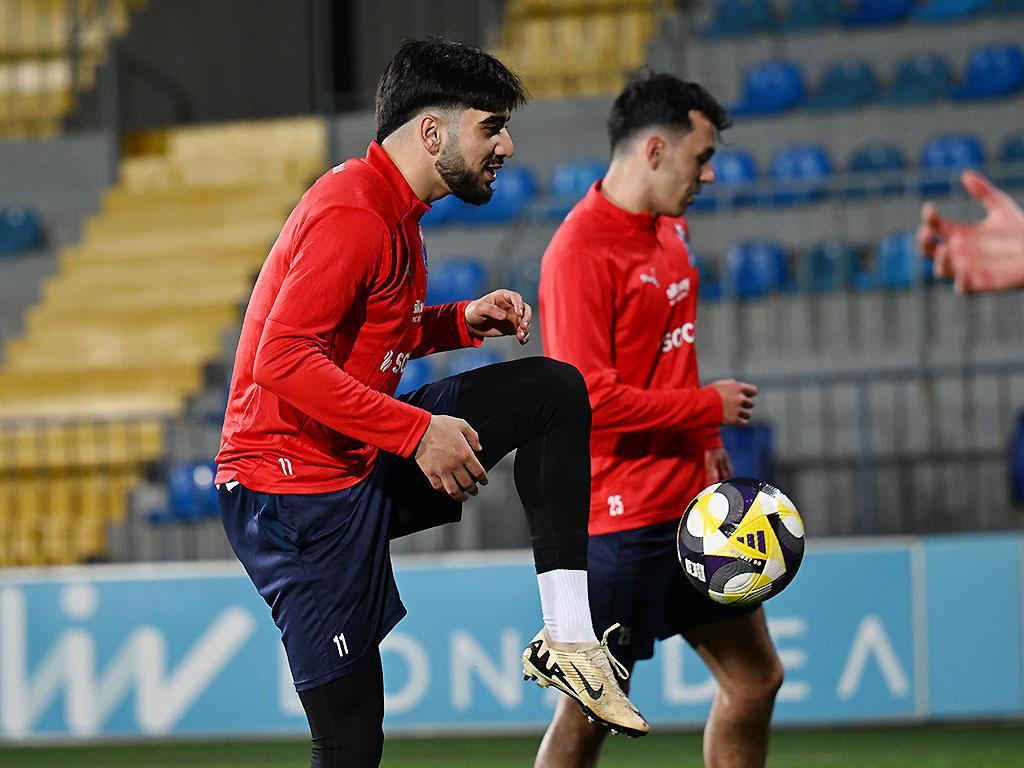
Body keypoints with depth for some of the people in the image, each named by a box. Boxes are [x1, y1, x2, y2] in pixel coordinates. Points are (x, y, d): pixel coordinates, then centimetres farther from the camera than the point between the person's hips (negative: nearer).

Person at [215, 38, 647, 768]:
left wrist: (463, 322, 6)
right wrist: (417, 432, -26)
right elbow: (284, 359, -28)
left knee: (553, 389, 3)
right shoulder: (351, 214, -19)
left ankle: (568, 634, -3)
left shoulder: (395, 212, 12)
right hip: (297, 489, -10)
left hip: (361, 463, 10)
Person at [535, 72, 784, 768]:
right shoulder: (581, 252, -18)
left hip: (690, 502, 9)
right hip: (621, 515, -9)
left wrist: (705, 442, 13)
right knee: (592, 712, -2)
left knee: (757, 678, 13)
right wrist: (708, 407, -15)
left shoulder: (671, 231, 11)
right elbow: (588, 397, -23)